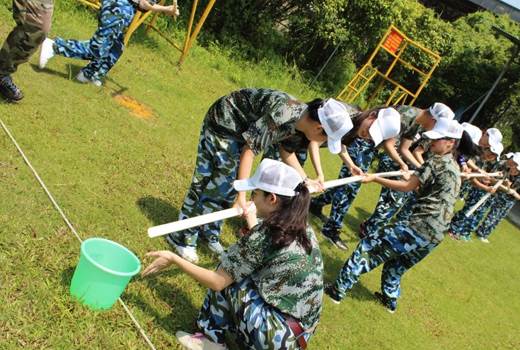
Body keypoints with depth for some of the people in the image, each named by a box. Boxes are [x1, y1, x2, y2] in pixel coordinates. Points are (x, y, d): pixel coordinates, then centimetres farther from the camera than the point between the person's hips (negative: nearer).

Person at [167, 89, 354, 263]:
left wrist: (306, 180, 14)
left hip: (240, 131, 8)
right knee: (207, 183, -4)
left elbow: (286, 151, 9)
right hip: (223, 123, -8)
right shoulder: (282, 115, -35)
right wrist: (241, 195, -33)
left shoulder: (301, 118, -8)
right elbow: (249, 150, -33)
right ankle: (182, 238, 9)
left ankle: (210, 234, 27)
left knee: (228, 187, 12)